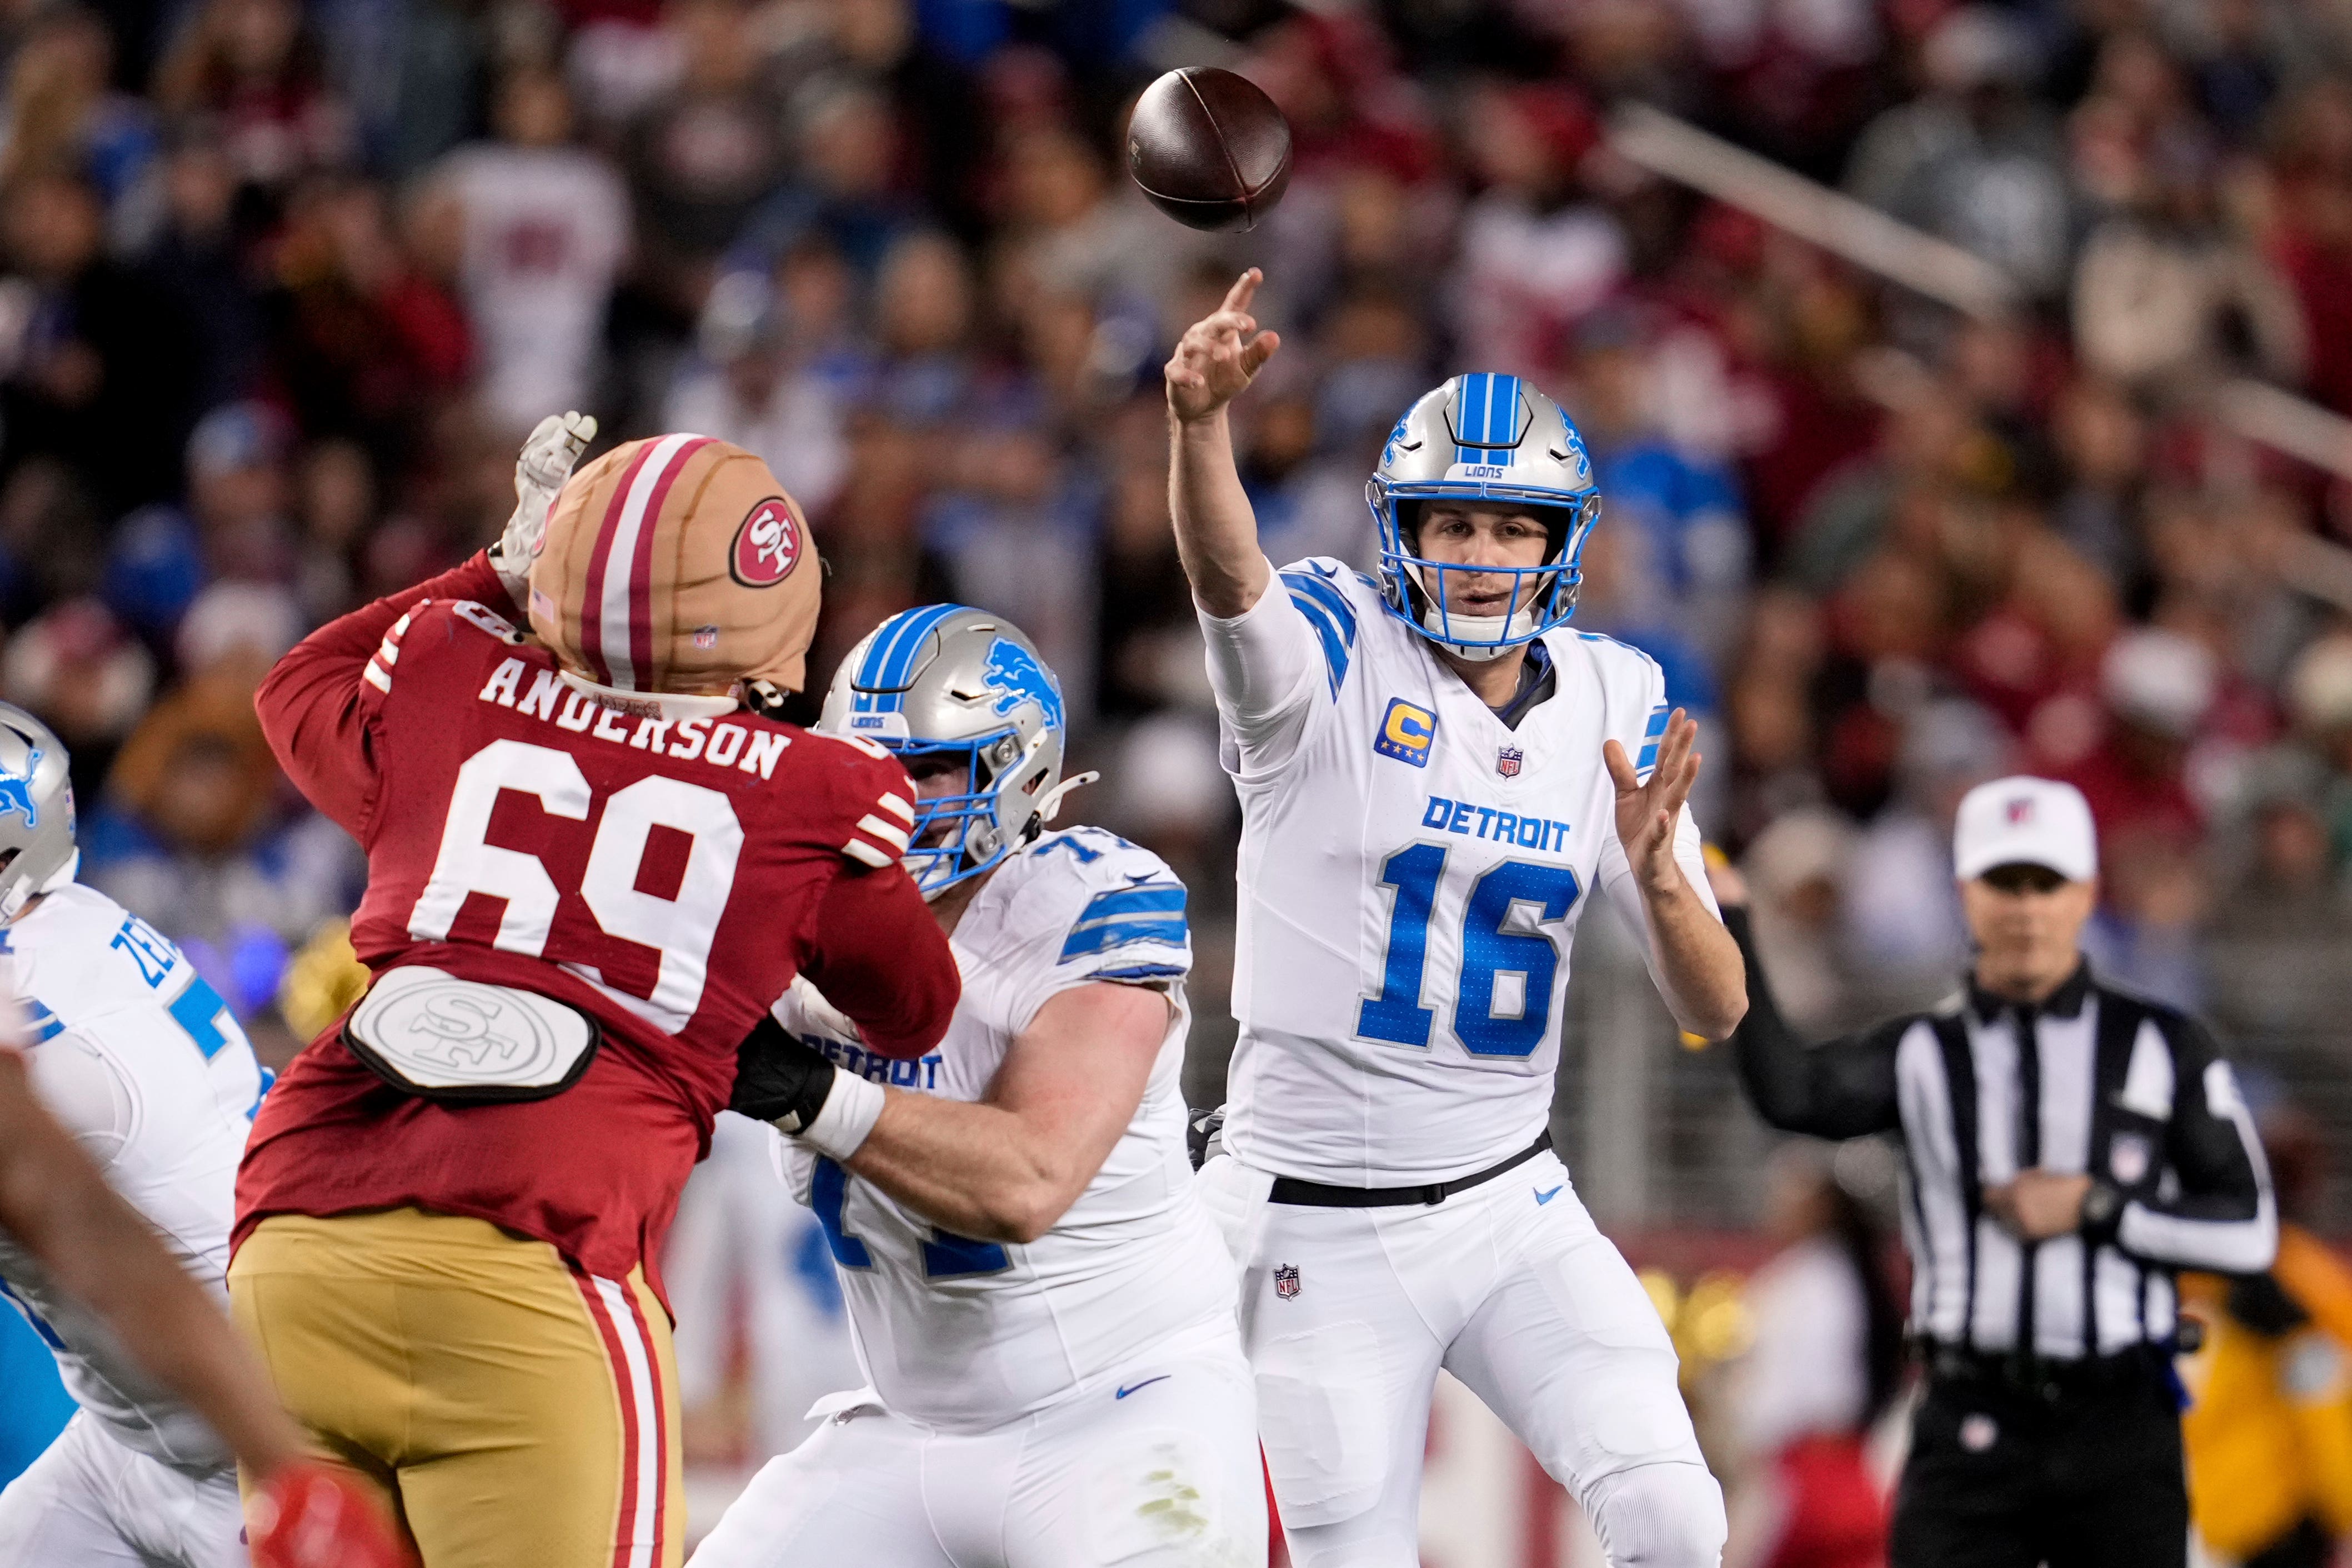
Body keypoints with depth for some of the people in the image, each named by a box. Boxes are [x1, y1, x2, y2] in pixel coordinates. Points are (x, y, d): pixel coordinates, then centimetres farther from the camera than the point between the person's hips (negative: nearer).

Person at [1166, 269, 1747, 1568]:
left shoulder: (1615, 710, 3)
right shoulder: (1333, 657, -9)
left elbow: (1714, 1013, 1)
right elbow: (1223, 569, -35)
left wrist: (1655, 872, -21)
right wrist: (1198, 422, -56)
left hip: (1508, 1205, 3)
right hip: (1319, 1227, -3)